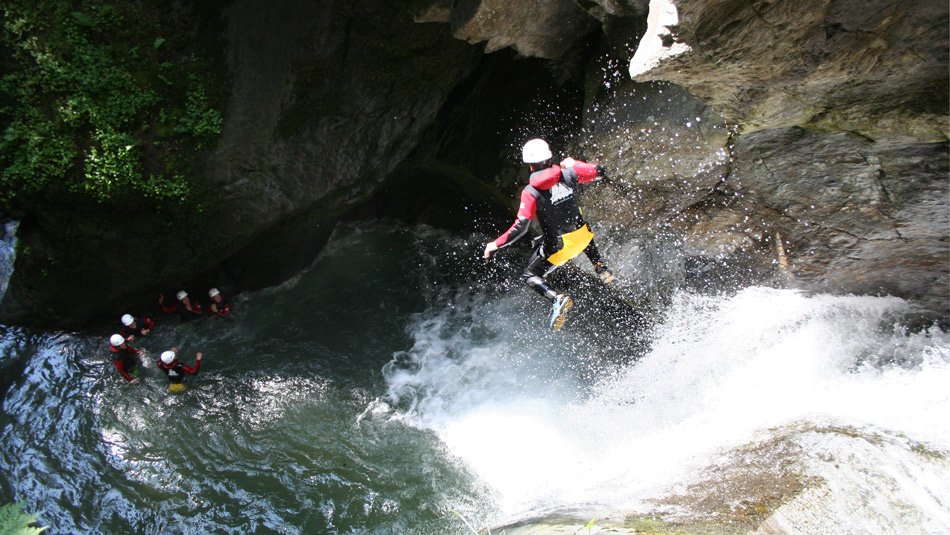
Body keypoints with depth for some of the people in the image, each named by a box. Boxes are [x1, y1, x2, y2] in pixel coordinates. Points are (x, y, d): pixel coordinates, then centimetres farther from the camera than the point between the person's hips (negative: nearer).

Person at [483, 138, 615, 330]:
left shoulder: (530, 192, -21)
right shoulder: (568, 174, -11)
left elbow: (520, 227, -26)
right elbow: (598, 172, 4)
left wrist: (496, 245, -17)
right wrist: (573, 164, 18)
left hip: (558, 246, -5)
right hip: (582, 235, 5)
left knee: (530, 276, 12)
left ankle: (557, 299, -15)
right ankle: (601, 268, 29)